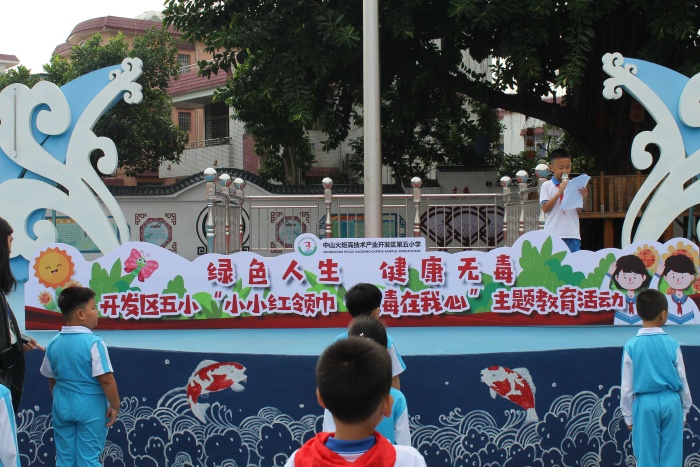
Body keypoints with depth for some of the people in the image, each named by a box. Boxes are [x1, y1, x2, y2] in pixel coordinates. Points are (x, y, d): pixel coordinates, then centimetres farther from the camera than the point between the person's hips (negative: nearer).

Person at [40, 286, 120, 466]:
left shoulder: (53, 344, 2)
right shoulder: (94, 343, -17)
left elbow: (51, 379, 12)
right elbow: (106, 380, -19)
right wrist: (115, 406, -7)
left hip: (63, 406, 5)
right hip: (90, 408, -5)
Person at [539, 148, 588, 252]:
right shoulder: (546, 186, 4)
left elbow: (578, 210, 8)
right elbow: (545, 208, -5)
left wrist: (583, 198, -12)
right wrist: (559, 192, -12)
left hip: (572, 234, 2)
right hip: (553, 234, -2)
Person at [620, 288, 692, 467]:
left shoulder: (631, 346, -6)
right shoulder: (672, 344, -4)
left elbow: (627, 386, -1)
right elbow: (682, 380, 3)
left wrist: (628, 416, 10)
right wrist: (685, 409, 17)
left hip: (645, 405, -1)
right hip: (671, 402, 1)